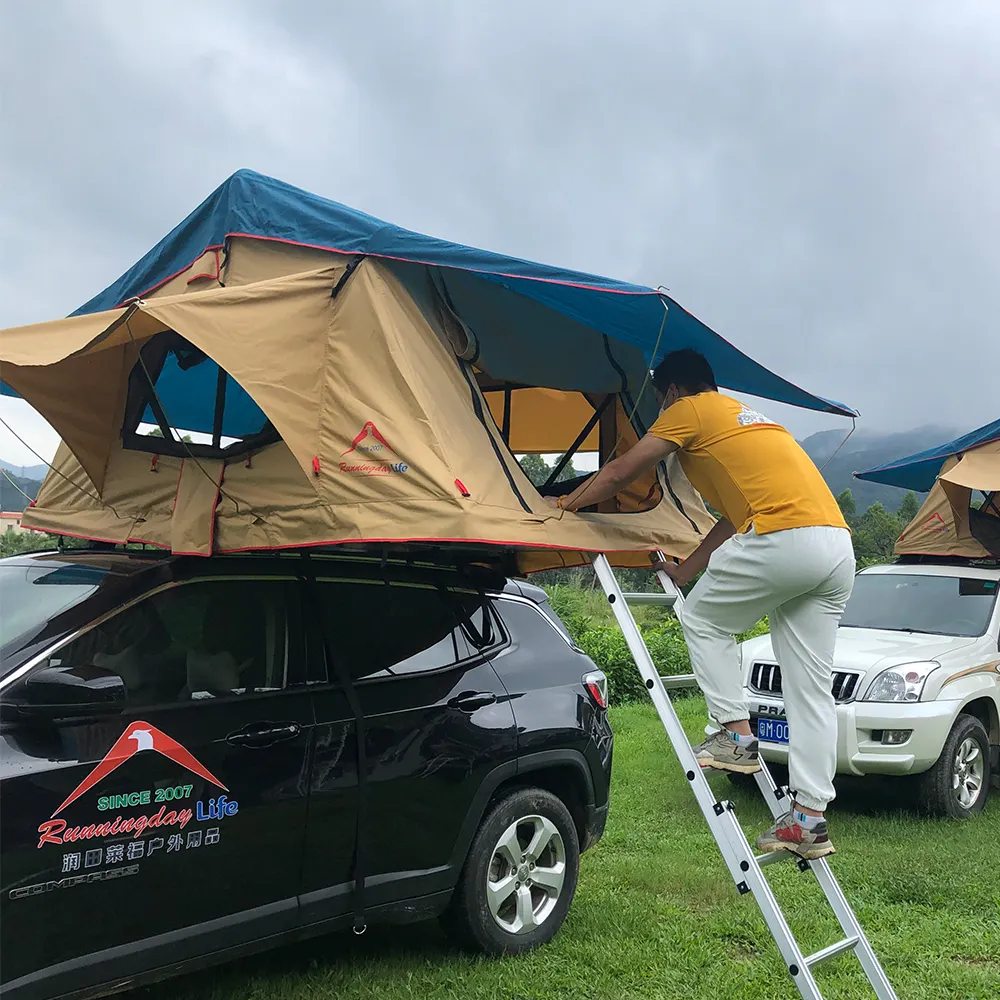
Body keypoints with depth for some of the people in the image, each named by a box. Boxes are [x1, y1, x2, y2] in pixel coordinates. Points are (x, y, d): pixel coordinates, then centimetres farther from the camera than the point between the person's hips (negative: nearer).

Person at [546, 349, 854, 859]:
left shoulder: (690, 410, 9)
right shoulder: (746, 416, 33)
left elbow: (619, 473, 12)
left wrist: (563, 504, 27)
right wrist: (686, 570, 40)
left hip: (782, 537, -8)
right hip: (839, 545, 8)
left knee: (702, 619, 14)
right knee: (812, 688, 8)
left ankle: (735, 735, 8)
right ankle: (809, 816, 9)